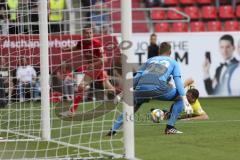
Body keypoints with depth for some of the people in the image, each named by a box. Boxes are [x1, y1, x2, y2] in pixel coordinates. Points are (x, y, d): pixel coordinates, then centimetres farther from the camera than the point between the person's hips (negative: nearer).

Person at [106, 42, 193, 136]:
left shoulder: (150, 60, 34)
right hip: (158, 88, -3)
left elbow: (135, 79, 26)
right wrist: (185, 102, 6)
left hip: (141, 89, 3)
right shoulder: (173, 62, 26)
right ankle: (170, 127, 9)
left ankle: (113, 130, 17)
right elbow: (178, 82, 12)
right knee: (179, 97, 19)